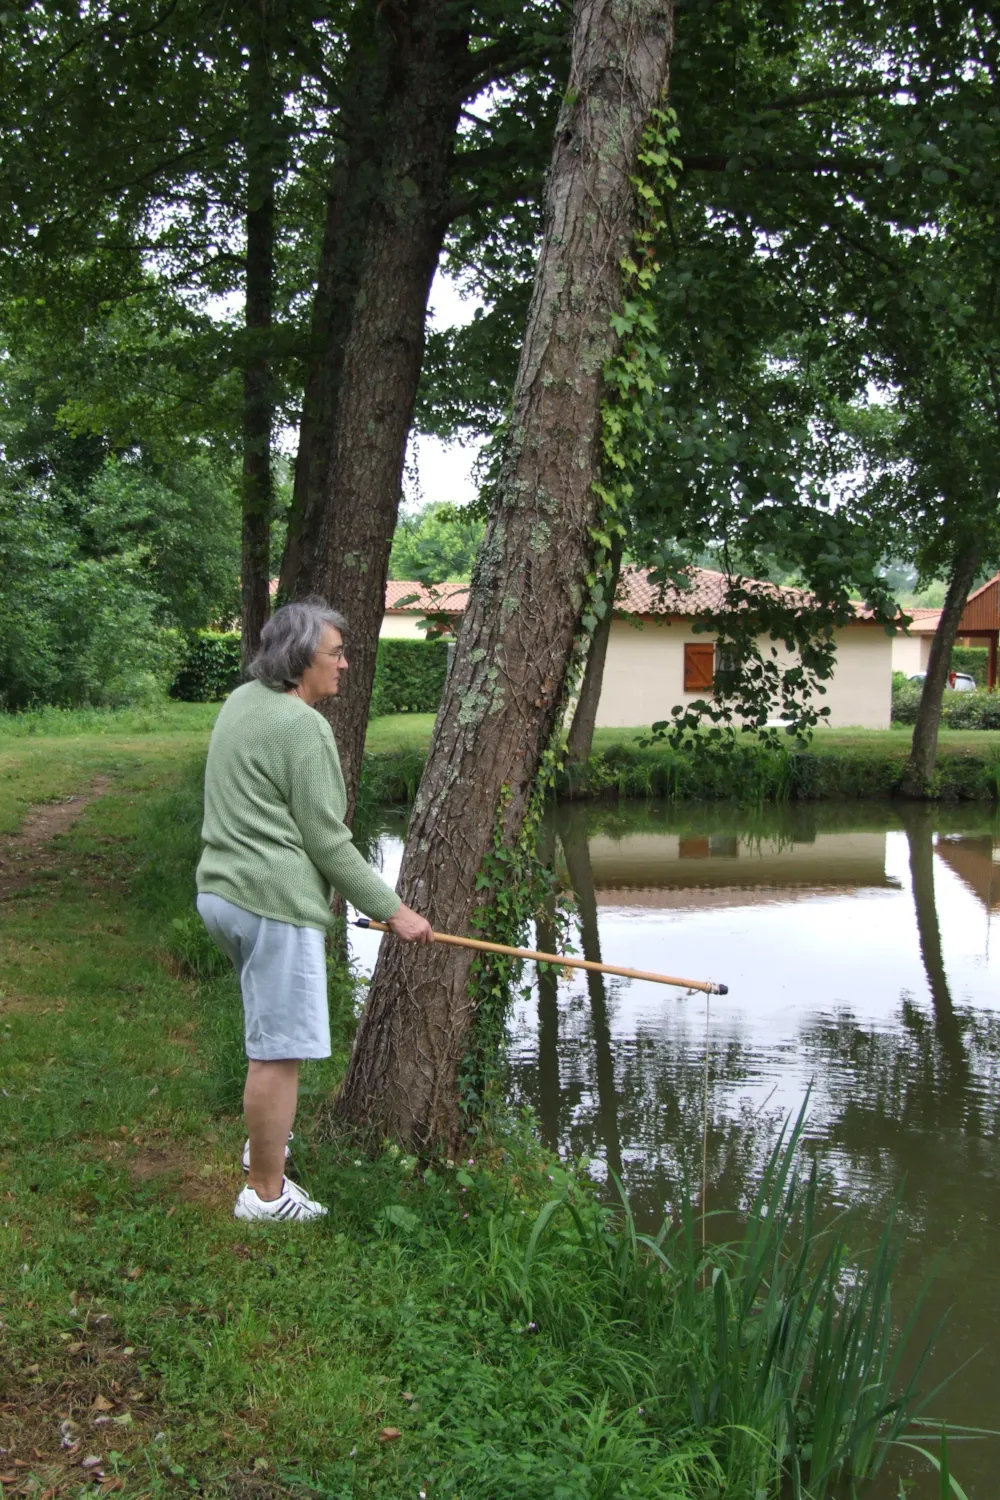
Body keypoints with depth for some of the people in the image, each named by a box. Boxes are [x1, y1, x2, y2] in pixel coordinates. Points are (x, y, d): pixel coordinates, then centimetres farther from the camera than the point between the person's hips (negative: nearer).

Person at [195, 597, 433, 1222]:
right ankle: (266, 1191, 5)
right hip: (274, 901, -10)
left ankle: (267, 1141, 41)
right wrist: (393, 909, -8)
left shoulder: (240, 702, 12)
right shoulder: (304, 728, -16)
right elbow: (327, 840, -15)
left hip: (221, 889, 10)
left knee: (270, 1032, 26)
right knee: (280, 1048, -2)